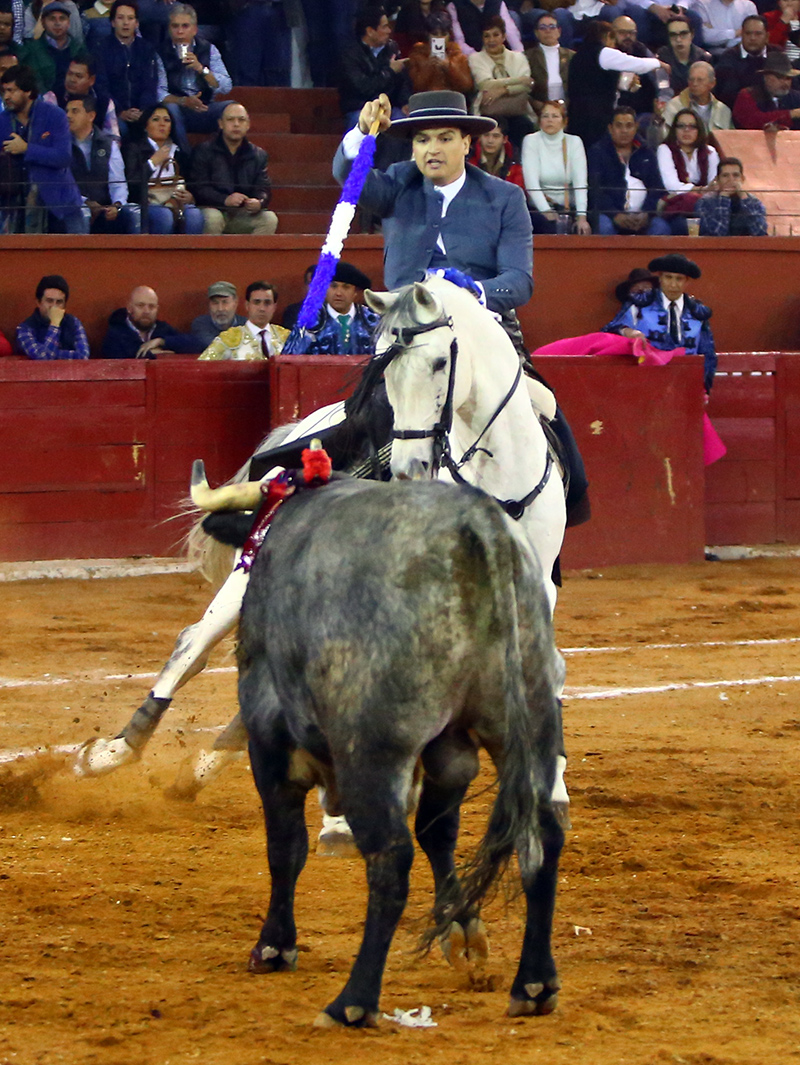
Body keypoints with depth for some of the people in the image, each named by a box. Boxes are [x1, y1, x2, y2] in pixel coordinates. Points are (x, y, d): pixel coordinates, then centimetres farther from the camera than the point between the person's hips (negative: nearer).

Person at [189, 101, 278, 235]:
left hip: (244, 214, 3)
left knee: (270, 219, -23)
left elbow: (264, 188, 6)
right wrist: (225, 200, -26)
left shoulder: (258, 155, 13)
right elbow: (199, 188, -10)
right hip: (215, 209, -3)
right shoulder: (204, 151, 1)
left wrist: (259, 202, -20)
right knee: (212, 219, -36)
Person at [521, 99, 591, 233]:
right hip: (539, 209, -2)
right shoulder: (531, 141, 2)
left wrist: (581, 216, -20)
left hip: (569, 208, 2)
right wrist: (547, 211, -25)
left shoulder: (574, 142, 7)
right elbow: (531, 182, -10)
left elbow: (580, 182, -5)